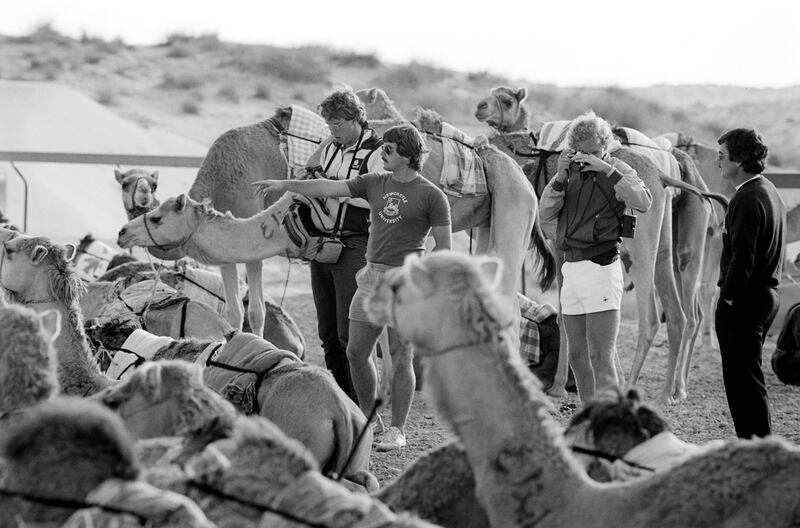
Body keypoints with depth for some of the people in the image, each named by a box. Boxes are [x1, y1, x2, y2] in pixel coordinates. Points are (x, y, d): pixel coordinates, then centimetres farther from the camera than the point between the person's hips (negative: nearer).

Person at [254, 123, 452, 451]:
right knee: (356, 352, 7)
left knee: (401, 358, -3)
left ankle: (397, 430, 5)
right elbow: (329, 188, 6)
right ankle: (366, 417, 23)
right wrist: (284, 185, 0)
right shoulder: (374, 183, 10)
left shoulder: (431, 196, -5)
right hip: (371, 276, 6)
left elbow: (443, 247, -4)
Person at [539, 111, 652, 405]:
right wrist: (560, 178, -11)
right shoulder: (570, 172, 13)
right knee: (577, 357, 11)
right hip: (570, 268, 7)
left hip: (601, 269, -7)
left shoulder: (617, 172, -3)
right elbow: (545, 214, 3)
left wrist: (607, 170, -25)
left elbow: (643, 203, -22)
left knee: (600, 358, -13)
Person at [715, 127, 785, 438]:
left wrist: (729, 295, -15)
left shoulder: (747, 199, -18)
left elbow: (742, 257, -23)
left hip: (743, 301, -10)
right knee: (747, 377, 17)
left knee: (743, 379, -4)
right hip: (767, 294, 10)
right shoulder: (769, 191, 14)